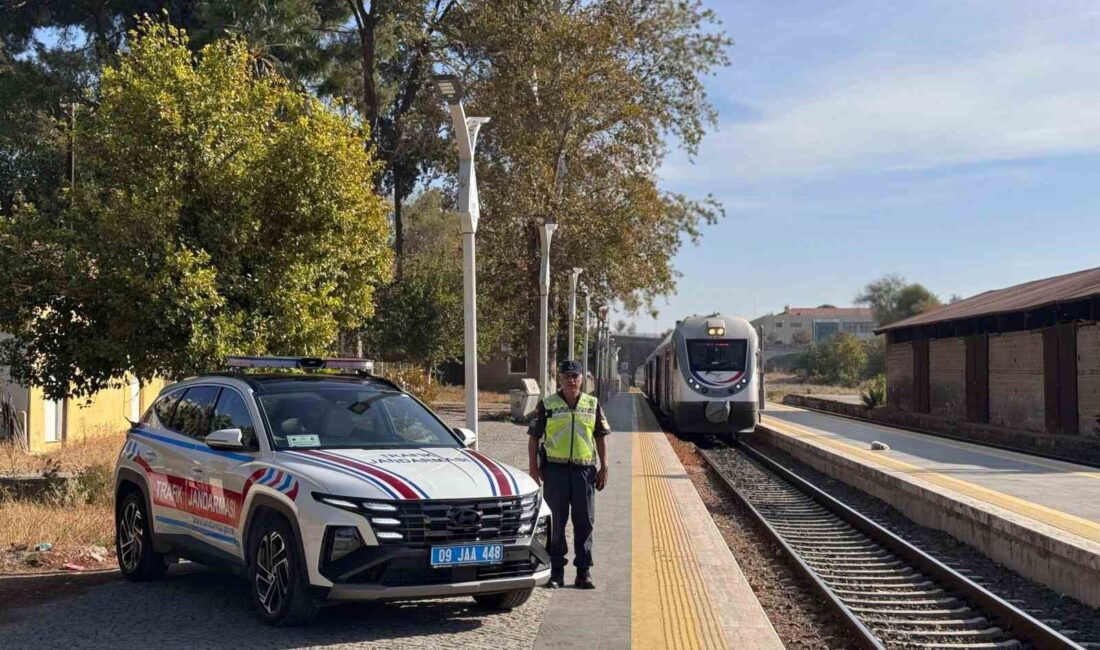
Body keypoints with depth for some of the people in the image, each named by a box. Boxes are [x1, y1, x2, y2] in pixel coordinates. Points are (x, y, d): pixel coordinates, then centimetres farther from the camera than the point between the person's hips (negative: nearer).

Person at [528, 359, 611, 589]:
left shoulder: (593, 405, 9)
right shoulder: (547, 405, 3)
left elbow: (601, 436, 12)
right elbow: (534, 437, 5)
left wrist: (604, 467, 6)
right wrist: (533, 467, -2)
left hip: (584, 469, 2)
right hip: (555, 469, -2)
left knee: (585, 522, 4)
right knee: (555, 522, 3)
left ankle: (584, 571, 12)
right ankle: (556, 571, 11)